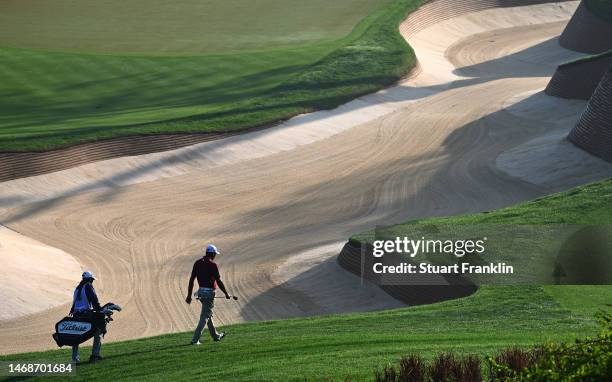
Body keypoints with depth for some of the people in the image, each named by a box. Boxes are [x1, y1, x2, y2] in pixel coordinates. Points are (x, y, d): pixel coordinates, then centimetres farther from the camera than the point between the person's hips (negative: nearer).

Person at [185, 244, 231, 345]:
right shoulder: (212, 265, -14)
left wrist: (189, 295, 10)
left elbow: (191, 279, 6)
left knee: (208, 314, 21)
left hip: (200, 291, 7)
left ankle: (215, 335, 36)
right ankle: (195, 339, -11)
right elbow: (219, 281, -14)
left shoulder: (197, 263, 5)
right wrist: (226, 294, -3)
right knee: (205, 317, -5)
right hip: (209, 293, -7)